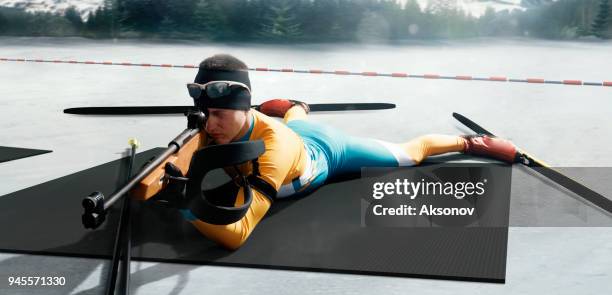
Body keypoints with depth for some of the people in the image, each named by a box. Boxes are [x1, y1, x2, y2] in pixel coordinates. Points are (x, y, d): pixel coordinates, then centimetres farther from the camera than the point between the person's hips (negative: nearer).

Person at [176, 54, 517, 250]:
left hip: (328, 150, -6)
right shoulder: (221, 127, -35)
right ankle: (296, 107, 80)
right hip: (300, 130, 6)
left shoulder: (274, 143, -50)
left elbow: (237, 233, -55)